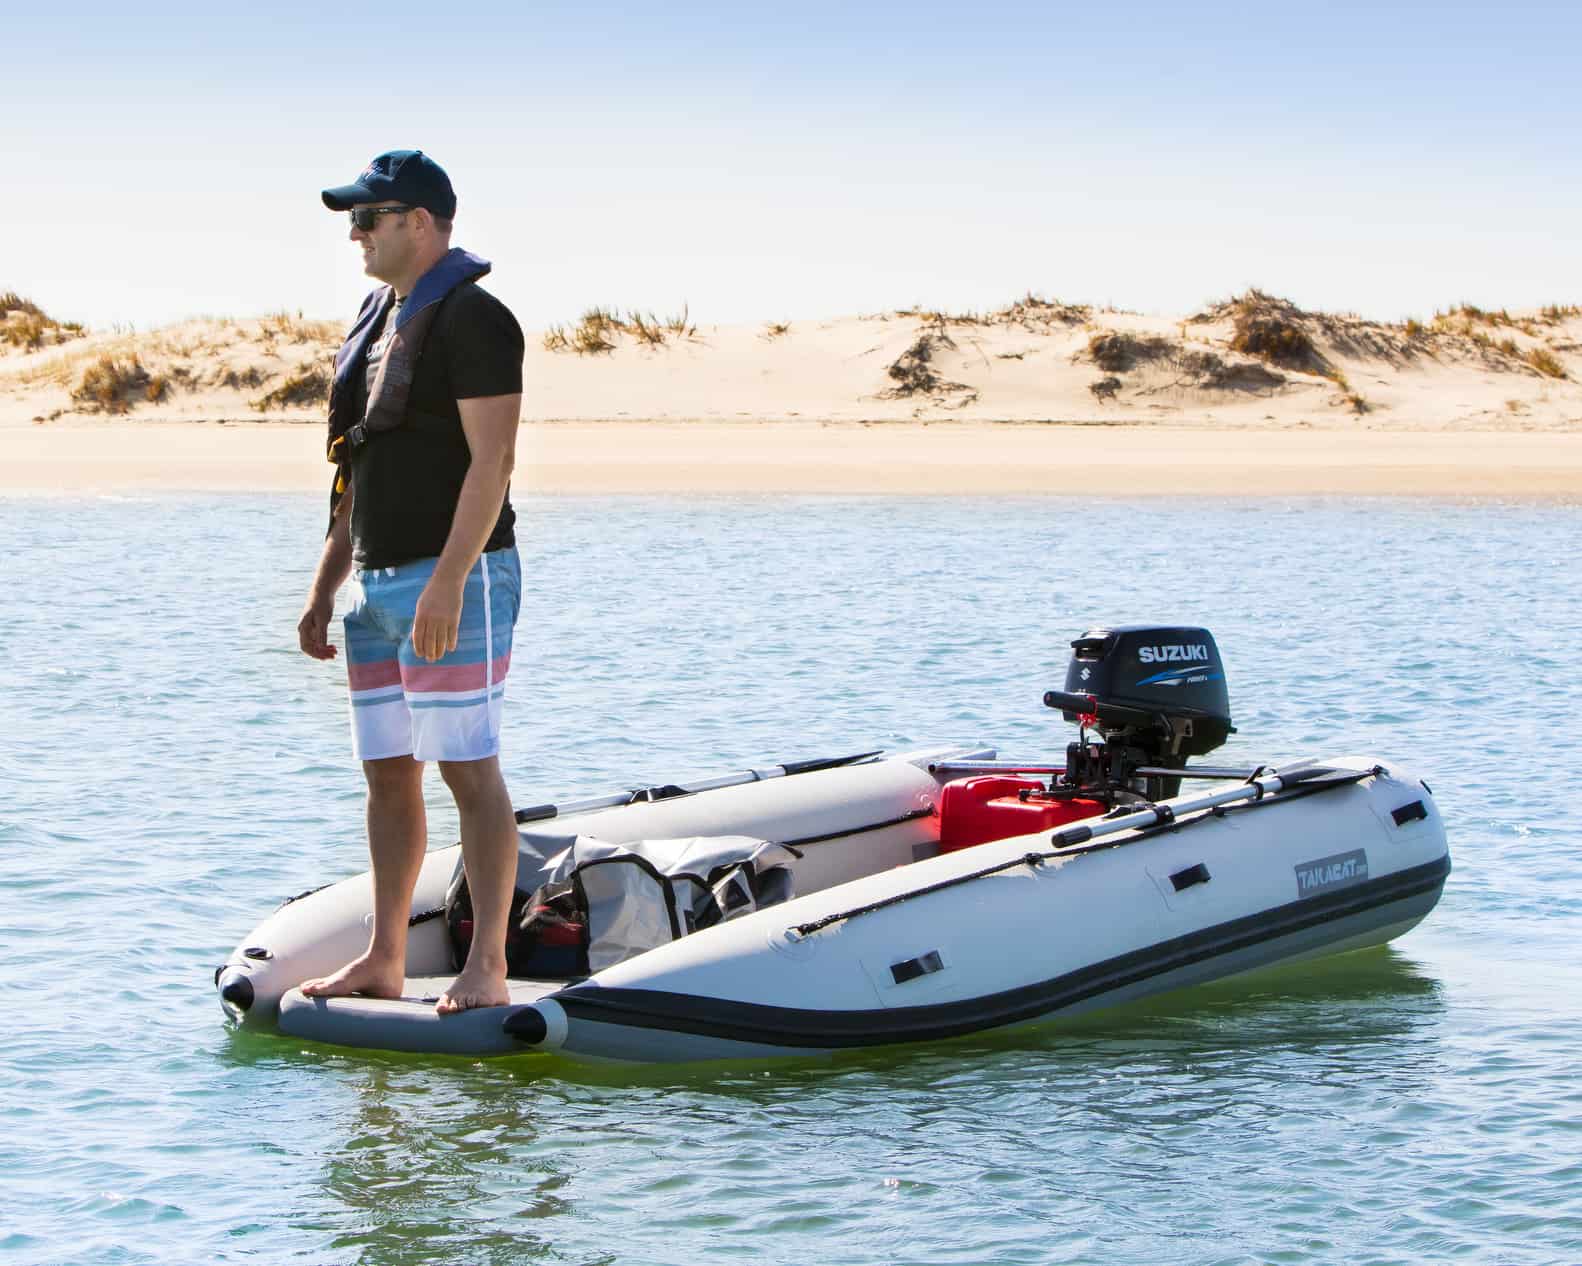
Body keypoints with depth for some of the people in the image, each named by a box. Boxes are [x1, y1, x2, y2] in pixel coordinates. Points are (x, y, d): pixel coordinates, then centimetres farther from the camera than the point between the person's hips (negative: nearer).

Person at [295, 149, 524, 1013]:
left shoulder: (471, 318, -10)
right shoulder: (379, 319, 18)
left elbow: (491, 461, -18)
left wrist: (447, 583, -25)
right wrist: (324, 589, 18)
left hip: (452, 581, -9)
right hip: (376, 584, 9)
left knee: (469, 770, -9)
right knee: (388, 775, 10)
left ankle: (486, 969, -8)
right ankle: (384, 960, 15)